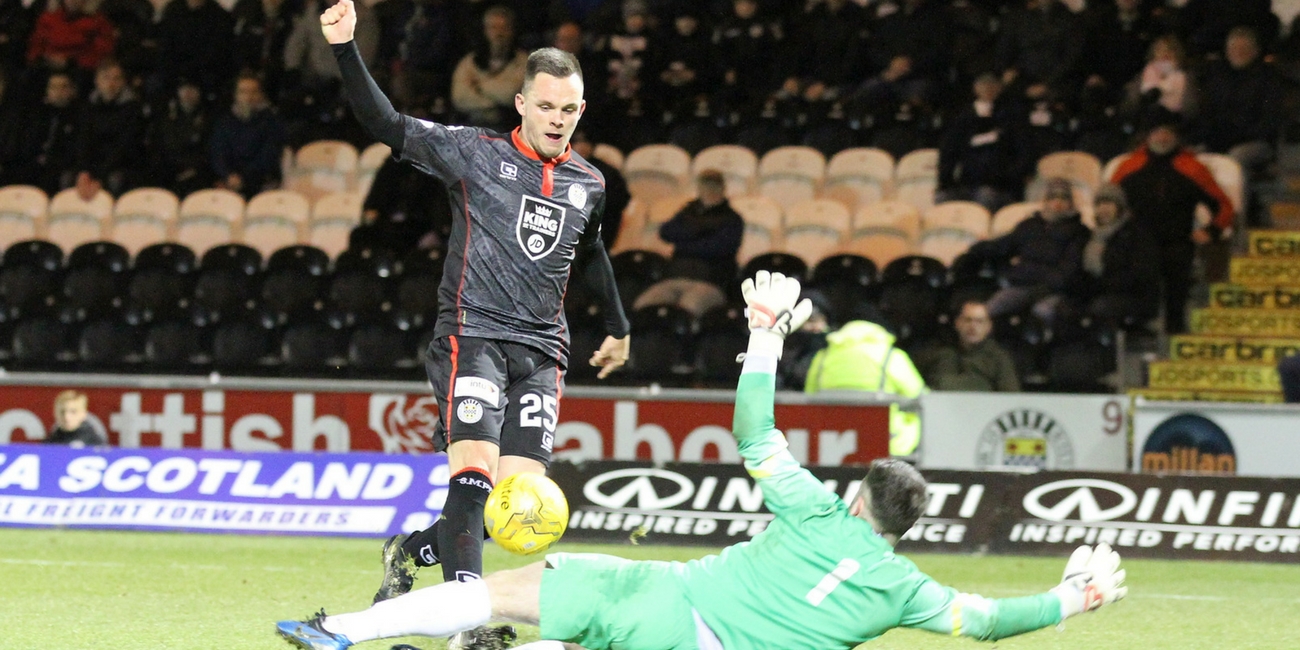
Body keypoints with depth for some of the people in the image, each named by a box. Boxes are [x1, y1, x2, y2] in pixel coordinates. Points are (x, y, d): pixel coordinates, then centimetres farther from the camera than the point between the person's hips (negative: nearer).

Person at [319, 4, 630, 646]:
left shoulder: (588, 184, 14)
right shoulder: (476, 152, 1)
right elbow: (387, 124, -6)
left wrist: (617, 326, 47)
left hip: (541, 352, 4)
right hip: (472, 335, -4)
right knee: (475, 470, -23)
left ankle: (413, 550, 17)